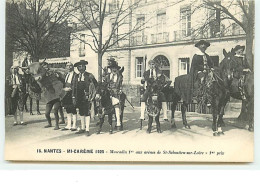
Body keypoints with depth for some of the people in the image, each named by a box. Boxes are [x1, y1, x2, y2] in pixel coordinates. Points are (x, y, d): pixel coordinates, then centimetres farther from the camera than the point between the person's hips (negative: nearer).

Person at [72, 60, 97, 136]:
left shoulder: (89, 76, -1)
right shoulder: (76, 76, 11)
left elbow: (96, 85, 3)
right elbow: (74, 87, 12)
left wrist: (92, 94, 0)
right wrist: (73, 97, 7)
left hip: (86, 97, -4)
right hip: (79, 97, 5)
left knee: (87, 113, -6)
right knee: (81, 113, 11)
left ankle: (87, 130, -3)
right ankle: (82, 128, 20)